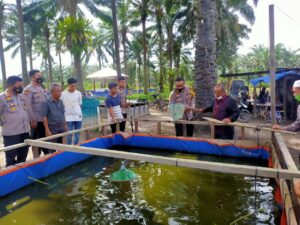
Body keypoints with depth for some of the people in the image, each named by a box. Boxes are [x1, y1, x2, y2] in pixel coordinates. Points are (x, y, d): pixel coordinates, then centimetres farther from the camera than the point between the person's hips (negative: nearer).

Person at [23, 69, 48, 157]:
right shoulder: (28, 89, -9)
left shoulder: (42, 88, 12)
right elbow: (28, 106, -15)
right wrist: (33, 120, -17)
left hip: (45, 119, 7)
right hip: (36, 120, -7)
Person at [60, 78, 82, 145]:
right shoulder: (63, 94, -6)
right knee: (69, 134, -1)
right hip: (69, 117, -3)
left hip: (78, 116, 3)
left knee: (77, 133, 10)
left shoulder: (78, 93, 3)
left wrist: (79, 113, 11)